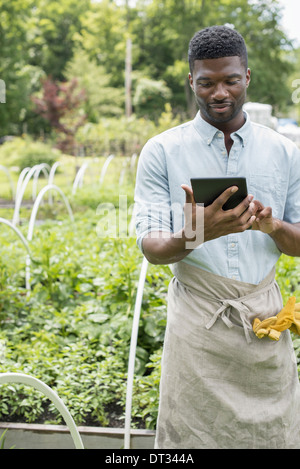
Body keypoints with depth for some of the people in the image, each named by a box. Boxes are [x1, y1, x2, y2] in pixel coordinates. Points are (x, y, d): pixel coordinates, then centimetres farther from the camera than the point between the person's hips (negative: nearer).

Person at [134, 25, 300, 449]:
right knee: (193, 434, 4)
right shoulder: (161, 152, -1)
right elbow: (151, 247, -7)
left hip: (265, 318, 2)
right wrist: (193, 236, -29)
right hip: (197, 320, -2)